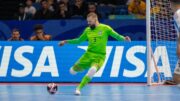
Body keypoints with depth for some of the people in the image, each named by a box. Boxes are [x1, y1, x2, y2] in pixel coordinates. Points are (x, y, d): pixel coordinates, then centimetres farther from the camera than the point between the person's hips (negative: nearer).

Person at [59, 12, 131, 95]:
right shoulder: (87, 30, 9)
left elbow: (117, 36, -4)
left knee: (93, 70, -34)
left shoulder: (105, 28, -3)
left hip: (99, 56, -4)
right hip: (89, 54, 4)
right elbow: (79, 40, 22)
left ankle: (79, 88, -24)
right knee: (73, 71, 1)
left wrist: (123, 38, -25)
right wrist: (66, 41, 19)